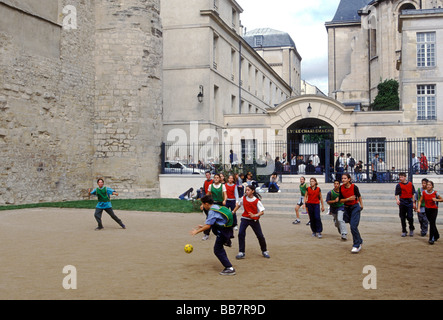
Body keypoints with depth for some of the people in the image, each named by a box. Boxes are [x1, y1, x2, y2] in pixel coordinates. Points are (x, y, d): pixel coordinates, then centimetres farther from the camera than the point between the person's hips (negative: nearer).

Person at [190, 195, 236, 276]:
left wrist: (197, 231, -10)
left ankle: (230, 268, -5)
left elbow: (208, 226, -19)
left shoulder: (212, 211, -15)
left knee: (217, 250, 0)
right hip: (227, 230, 9)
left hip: (223, 232, -9)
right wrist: (203, 226, 25)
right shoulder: (217, 207, 14)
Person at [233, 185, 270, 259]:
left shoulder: (257, 201, -14)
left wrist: (255, 215, -33)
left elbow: (262, 212, -18)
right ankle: (241, 253, -5)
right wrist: (233, 212, 19)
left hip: (254, 220, -2)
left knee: (260, 236, 3)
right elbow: (238, 205, 16)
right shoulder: (243, 198, -4)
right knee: (241, 234, -13)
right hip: (245, 218, 2)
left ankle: (264, 251, 25)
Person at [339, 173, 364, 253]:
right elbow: (341, 200, -1)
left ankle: (356, 246, -6)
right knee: (352, 226, 15)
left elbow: (359, 196, 2)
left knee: (353, 226, -14)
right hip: (347, 208, 5)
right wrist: (348, 199, -18)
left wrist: (361, 205, 11)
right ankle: (359, 241, 36)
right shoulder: (341, 188, -5)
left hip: (355, 207, -5)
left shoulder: (354, 187, -15)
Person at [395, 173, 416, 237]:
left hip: (409, 201, 0)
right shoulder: (398, 185, 0)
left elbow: (413, 194, 11)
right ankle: (404, 231, 15)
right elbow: (396, 194, -4)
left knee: (410, 216, -7)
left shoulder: (410, 184, 5)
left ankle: (411, 229, 17)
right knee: (402, 217, 4)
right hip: (402, 202, 0)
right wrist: (397, 200, -23)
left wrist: (413, 203, 8)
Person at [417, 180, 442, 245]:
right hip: (427, 209, 4)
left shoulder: (435, 193, -9)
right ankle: (437, 235, 34)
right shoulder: (424, 192, -2)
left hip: (434, 210, -4)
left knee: (432, 224, -13)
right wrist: (418, 208, -12)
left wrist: (436, 200, -18)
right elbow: (420, 201, 1)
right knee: (432, 223, 14)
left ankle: (431, 239, -11)